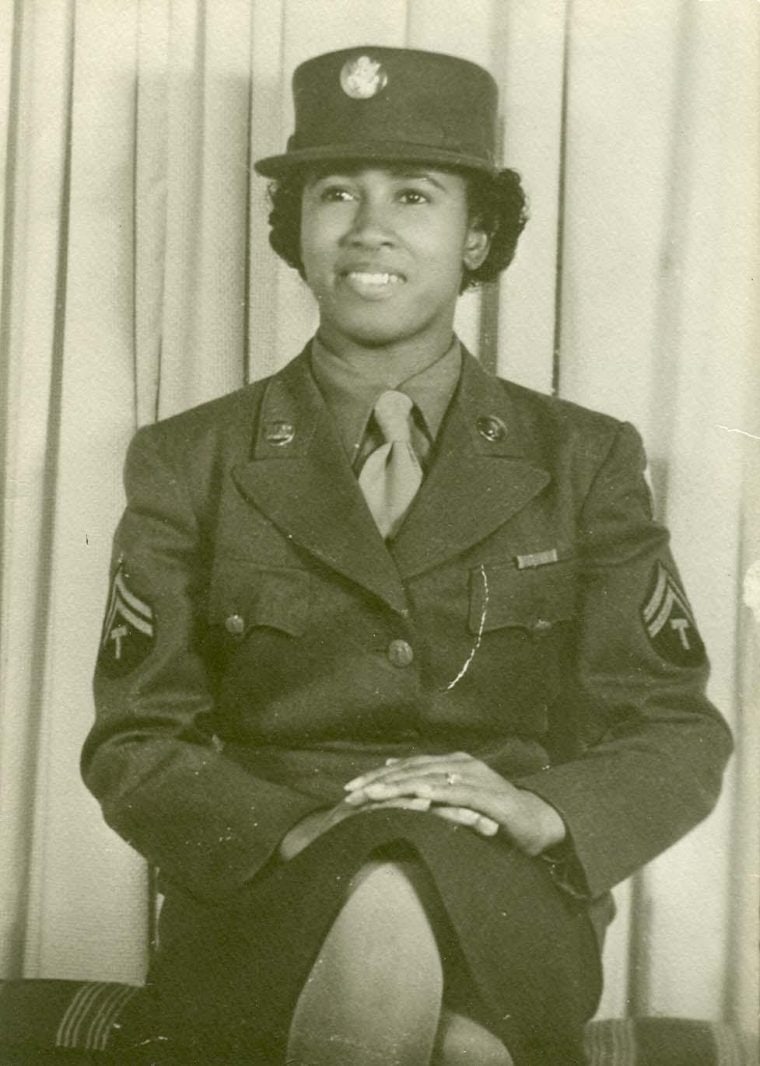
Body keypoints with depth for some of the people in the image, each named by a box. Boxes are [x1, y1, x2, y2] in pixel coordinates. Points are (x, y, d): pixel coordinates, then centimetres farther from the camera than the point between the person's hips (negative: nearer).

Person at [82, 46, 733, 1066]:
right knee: (383, 935, -36)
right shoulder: (191, 463, 6)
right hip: (260, 901, 1)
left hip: (510, 916, 0)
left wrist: (541, 813, -17)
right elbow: (136, 744, 3)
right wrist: (296, 832, -18)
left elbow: (677, 737, 5)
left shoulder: (584, 461, 7)